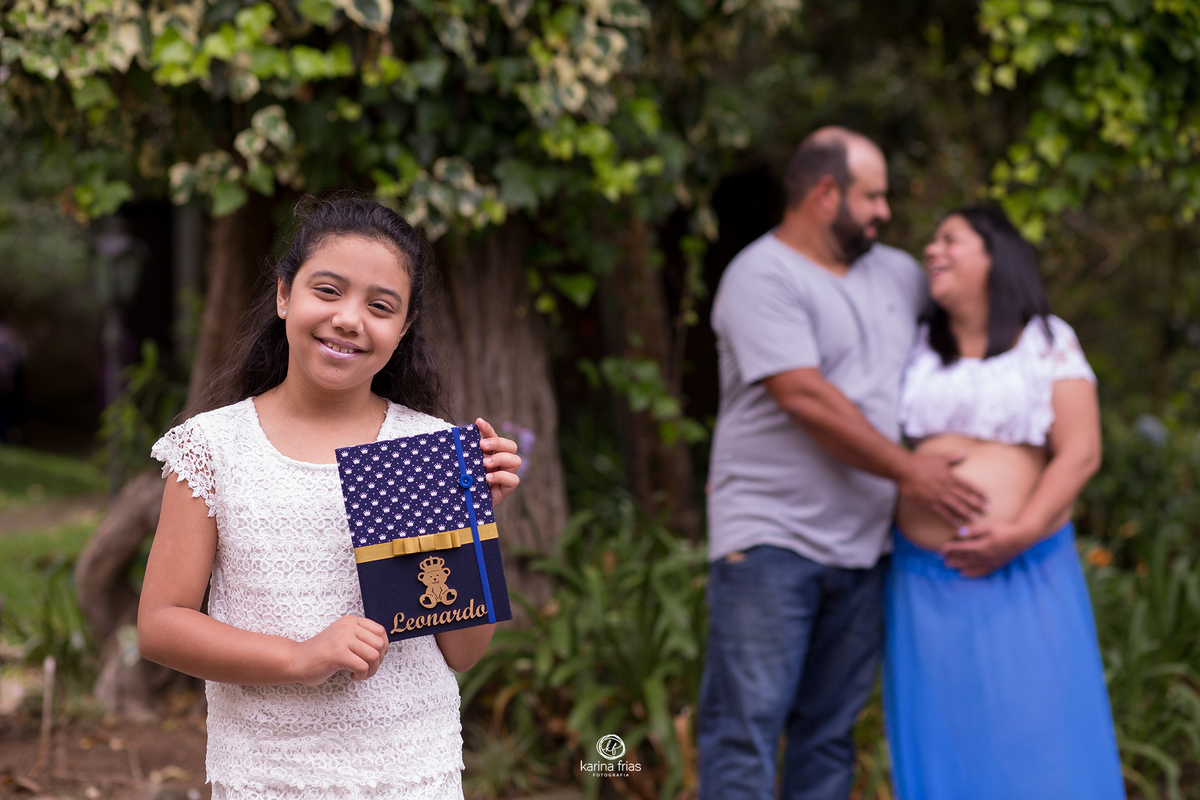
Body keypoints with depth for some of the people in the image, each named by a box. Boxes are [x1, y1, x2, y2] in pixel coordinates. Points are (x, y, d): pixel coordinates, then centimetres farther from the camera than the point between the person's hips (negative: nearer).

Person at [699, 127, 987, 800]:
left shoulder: (897, 274, 15)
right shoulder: (763, 277, -8)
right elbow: (805, 397, -16)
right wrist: (906, 470, -12)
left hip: (864, 545, 7)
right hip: (770, 538, -7)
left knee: (832, 732, 10)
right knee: (748, 725, -7)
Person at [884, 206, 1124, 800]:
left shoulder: (1047, 343, 3)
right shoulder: (916, 350, 13)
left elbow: (1080, 454, -6)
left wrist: (1021, 533, -17)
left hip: (1024, 575, -3)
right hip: (927, 578, 3)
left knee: (1039, 737, -6)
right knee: (940, 744, 3)